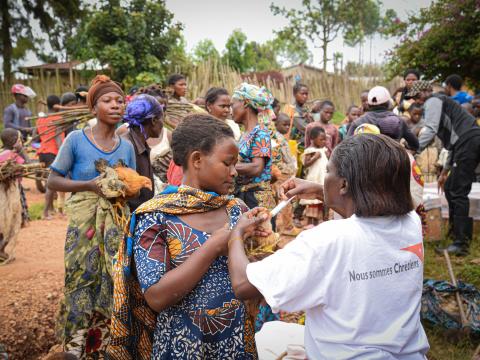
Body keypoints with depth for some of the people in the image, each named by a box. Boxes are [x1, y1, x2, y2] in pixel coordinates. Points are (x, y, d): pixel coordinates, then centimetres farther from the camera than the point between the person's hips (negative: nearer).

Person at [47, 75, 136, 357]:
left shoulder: (127, 147, 5)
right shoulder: (76, 140, -7)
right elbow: (53, 181, -6)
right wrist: (90, 185, -18)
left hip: (117, 220, 4)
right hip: (84, 221, -3)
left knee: (115, 285, 8)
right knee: (83, 284, 2)